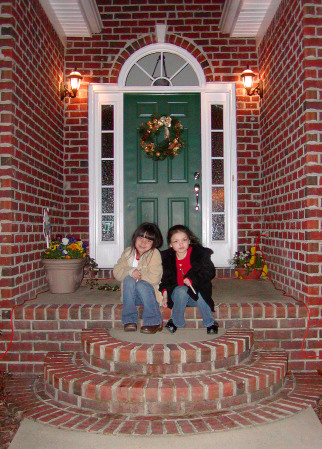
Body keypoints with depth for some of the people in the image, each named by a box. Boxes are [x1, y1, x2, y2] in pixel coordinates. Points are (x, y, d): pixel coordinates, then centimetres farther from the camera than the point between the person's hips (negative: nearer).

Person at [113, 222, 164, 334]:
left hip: (150, 292, -3)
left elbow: (154, 278, -22)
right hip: (133, 295, 4)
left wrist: (138, 273, -15)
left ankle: (154, 322, -19)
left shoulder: (154, 254, -13)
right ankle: (129, 320, -22)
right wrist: (130, 272, -21)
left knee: (141, 285, -33)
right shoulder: (128, 252, 2)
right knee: (128, 280, -26)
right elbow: (117, 271, -3)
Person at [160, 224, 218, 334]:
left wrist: (192, 279, -23)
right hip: (177, 294, 1)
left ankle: (210, 323, -8)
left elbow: (209, 272, -9)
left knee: (198, 295, -34)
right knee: (181, 291, -34)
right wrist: (165, 293, -5)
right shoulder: (167, 257, 2)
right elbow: (165, 278, 12)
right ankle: (176, 321, -12)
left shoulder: (200, 253, -5)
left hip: (197, 291, 0)